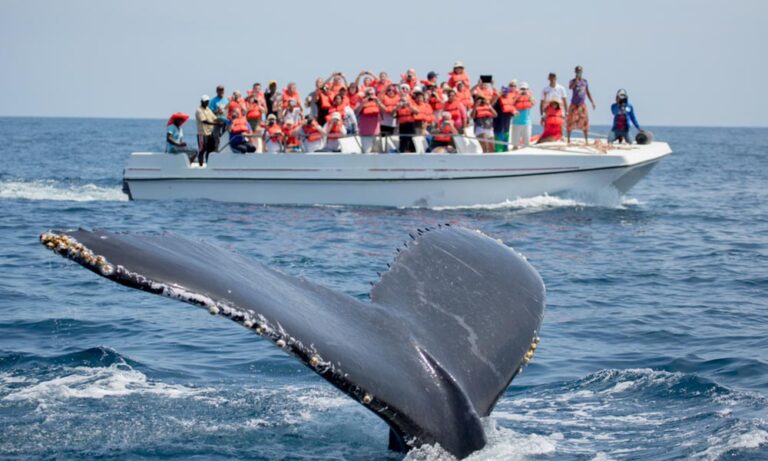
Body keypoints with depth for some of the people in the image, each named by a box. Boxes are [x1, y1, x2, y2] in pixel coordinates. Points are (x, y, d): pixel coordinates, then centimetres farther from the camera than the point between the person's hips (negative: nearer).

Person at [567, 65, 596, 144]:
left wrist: (592, 102, 11)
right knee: (571, 121, -2)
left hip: (582, 104, 3)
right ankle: (569, 139, 9)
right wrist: (577, 79, -28)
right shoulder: (573, 81, -3)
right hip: (574, 104, -3)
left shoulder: (585, 81, 9)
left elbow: (588, 92, 15)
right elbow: (570, 87, -27)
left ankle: (586, 140, 5)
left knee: (585, 121, 0)